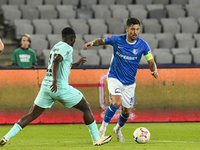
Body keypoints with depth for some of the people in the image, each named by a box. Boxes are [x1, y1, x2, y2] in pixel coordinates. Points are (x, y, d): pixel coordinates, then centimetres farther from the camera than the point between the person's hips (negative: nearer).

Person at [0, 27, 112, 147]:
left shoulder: (56, 47, 21)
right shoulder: (67, 48, -5)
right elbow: (56, 61, -23)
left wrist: (76, 64, 40)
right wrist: (55, 80, -31)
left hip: (46, 86, 8)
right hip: (61, 87, -8)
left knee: (32, 115, 9)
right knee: (86, 108, 8)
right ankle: (96, 139, 9)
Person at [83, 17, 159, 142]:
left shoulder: (143, 45, -9)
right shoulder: (117, 40, -10)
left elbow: (151, 62, -5)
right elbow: (101, 41, 6)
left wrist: (154, 70, -27)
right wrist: (92, 43, -15)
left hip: (129, 83, 3)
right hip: (114, 78, -3)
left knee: (127, 111, 10)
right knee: (117, 102, -27)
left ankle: (118, 129, 41)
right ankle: (103, 128, -11)